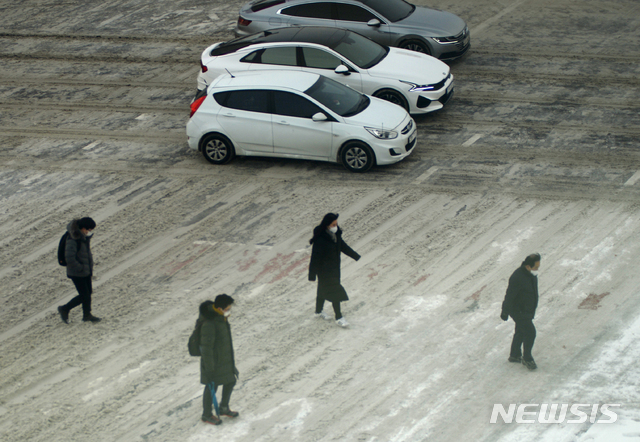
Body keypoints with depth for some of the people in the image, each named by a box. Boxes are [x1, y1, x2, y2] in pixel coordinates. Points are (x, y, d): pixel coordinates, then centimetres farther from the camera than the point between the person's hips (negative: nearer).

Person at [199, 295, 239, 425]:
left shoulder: (222, 318, -2)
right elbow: (206, 348, -26)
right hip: (213, 362, -9)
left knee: (231, 381, 20)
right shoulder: (209, 324, -31)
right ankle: (207, 415, 28)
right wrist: (209, 369, -22)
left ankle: (224, 408, 42)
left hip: (225, 359, 9)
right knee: (212, 387, 8)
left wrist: (231, 358, 24)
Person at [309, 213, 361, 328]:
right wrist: (312, 275, -23)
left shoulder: (335, 235, -3)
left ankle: (319, 311, 38)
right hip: (324, 270, -8)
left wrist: (356, 256, 25)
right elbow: (315, 258, -25)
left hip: (334, 267, 8)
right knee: (334, 291, -6)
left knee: (323, 289, 22)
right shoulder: (320, 240, -28)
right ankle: (339, 317, 2)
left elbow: (343, 246, 15)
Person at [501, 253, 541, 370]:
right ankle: (527, 358, 12)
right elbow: (509, 296, -24)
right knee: (530, 333, -5)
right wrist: (505, 312, -17)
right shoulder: (518, 278, -31)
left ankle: (514, 355, 38)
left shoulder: (531, 274, -2)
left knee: (520, 332, 21)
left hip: (528, 311, 9)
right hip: (519, 311, -9)